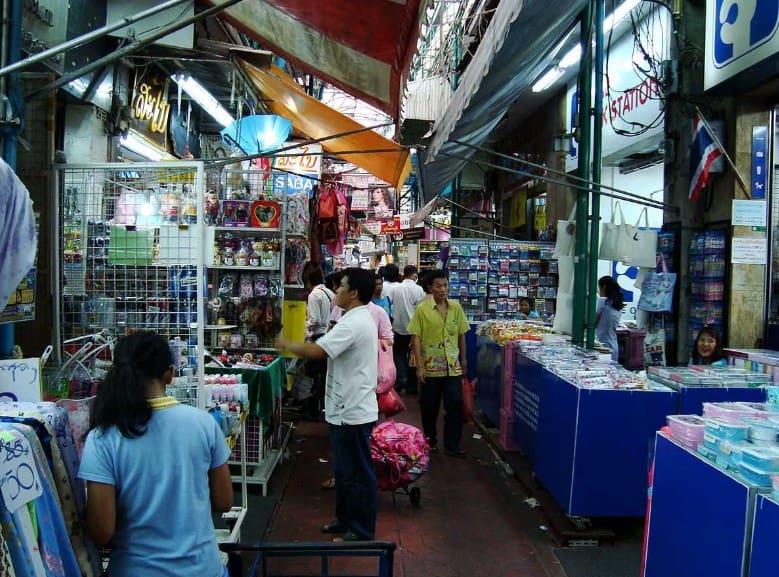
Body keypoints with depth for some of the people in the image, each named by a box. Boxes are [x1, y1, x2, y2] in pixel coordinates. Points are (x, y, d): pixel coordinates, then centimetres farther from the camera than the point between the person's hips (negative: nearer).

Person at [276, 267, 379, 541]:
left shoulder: (354, 323, -22)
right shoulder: (362, 319, 12)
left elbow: (316, 351, -29)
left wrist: (286, 345, -14)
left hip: (352, 412, -10)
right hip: (349, 408, 10)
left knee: (356, 472, 2)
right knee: (345, 469, 21)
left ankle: (361, 531, 15)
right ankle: (346, 519, 34)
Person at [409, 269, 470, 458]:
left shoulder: (456, 307, 3)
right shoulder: (422, 309, -7)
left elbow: (461, 335, 12)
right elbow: (416, 338, -7)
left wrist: (463, 360, 14)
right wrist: (419, 366, -10)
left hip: (453, 366, 2)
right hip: (430, 367, -2)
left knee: (455, 405, 2)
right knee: (429, 406, 10)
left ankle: (452, 444, 14)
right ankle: (430, 440, 28)